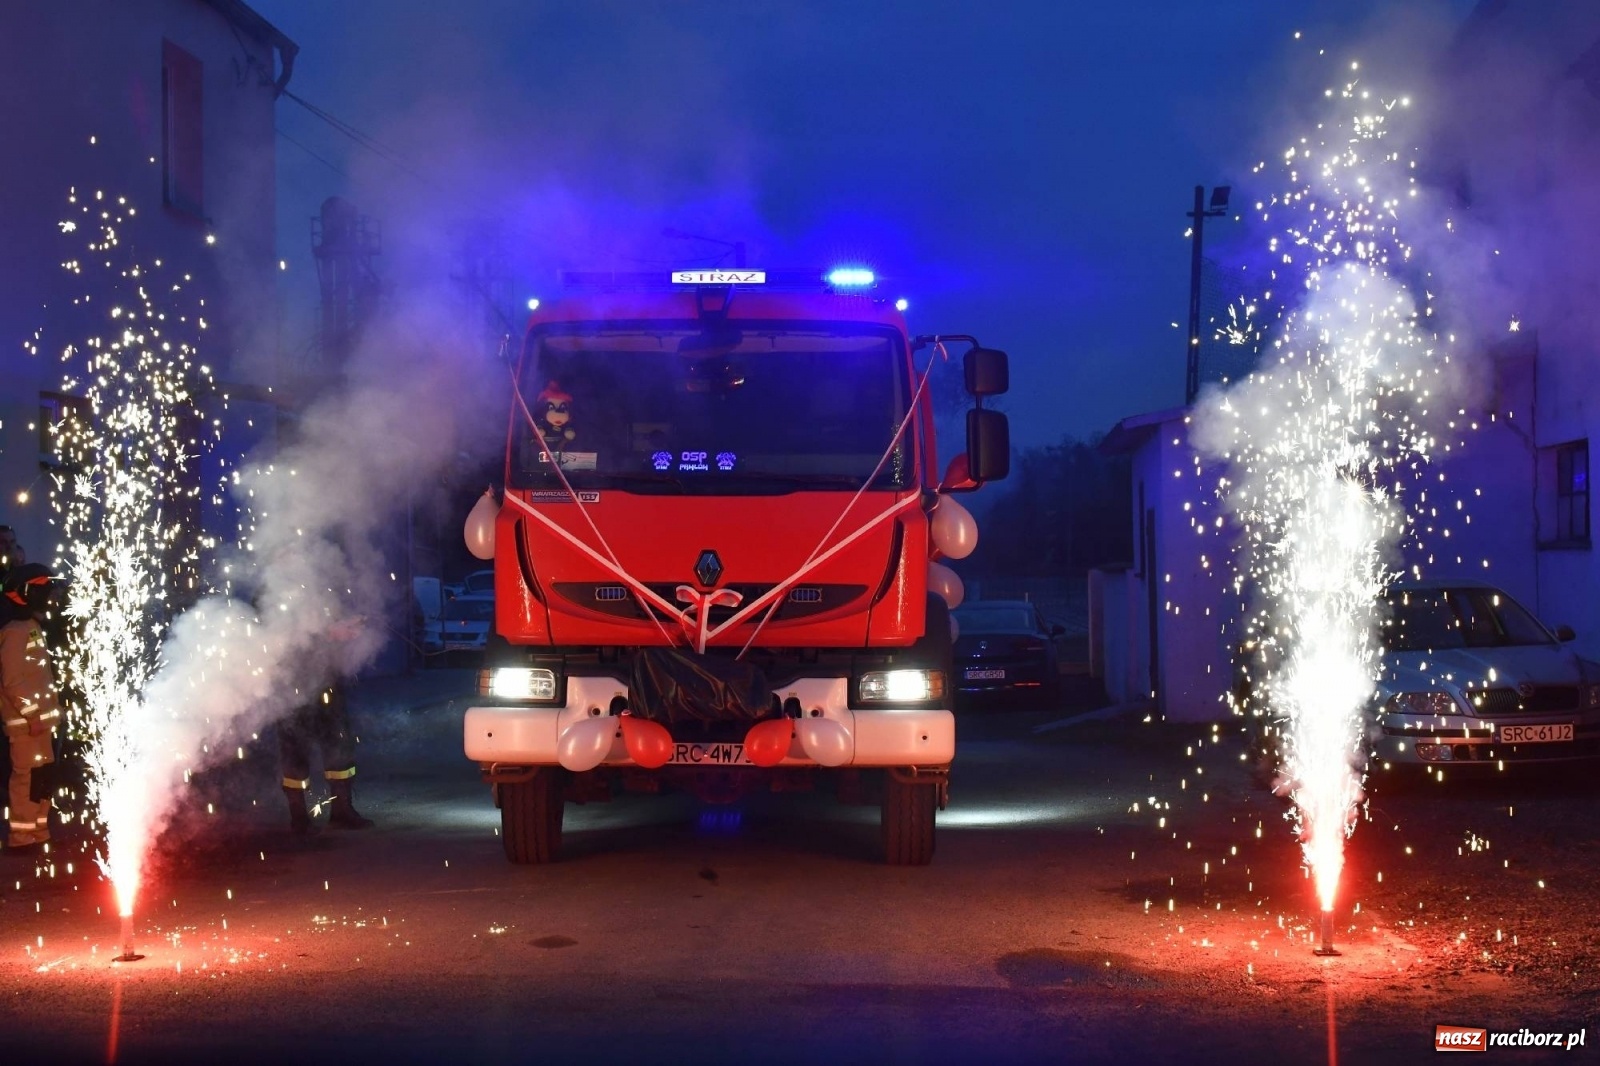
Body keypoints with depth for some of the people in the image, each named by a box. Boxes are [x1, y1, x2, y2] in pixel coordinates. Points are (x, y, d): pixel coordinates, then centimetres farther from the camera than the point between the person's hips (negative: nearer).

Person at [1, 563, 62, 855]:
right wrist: (31, 714, -19)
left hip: (39, 718, 10)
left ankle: (39, 833, 20)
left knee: (40, 777, 13)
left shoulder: (30, 626, 16)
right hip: (27, 721, -10)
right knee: (28, 776, -7)